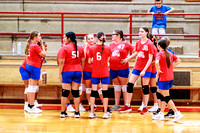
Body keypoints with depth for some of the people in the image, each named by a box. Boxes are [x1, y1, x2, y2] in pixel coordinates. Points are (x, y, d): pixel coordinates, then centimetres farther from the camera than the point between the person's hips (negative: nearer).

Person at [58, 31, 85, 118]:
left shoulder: (65, 48, -8)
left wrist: (60, 73, -5)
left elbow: (62, 62, -10)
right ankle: (77, 112, 6)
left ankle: (63, 112, 6)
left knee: (65, 92, 2)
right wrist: (81, 71, 19)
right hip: (77, 71, 4)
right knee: (76, 93, 7)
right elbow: (82, 61, 11)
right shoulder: (80, 48, 6)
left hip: (67, 71, -4)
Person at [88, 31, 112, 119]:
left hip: (95, 73, 1)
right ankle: (105, 113, 2)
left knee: (93, 92, 6)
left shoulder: (92, 48, -4)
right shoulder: (107, 48, -5)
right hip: (105, 73, -1)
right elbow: (108, 60, 6)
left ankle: (92, 112, 7)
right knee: (105, 92, 2)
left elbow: (89, 61, 2)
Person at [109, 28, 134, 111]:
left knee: (124, 87, -1)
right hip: (113, 69, 6)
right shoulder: (111, 44, 11)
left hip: (123, 68, -6)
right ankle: (117, 105, 16)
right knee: (116, 87, 11)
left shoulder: (125, 44, -6)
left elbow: (135, 52, -3)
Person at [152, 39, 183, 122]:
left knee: (166, 98, -4)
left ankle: (177, 113, -11)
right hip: (170, 77, 8)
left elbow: (157, 62, -30)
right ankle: (161, 114, 18)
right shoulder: (170, 53, 10)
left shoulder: (159, 54, -12)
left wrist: (158, 71, -16)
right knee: (162, 96, 16)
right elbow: (178, 61, 19)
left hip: (163, 78, -8)